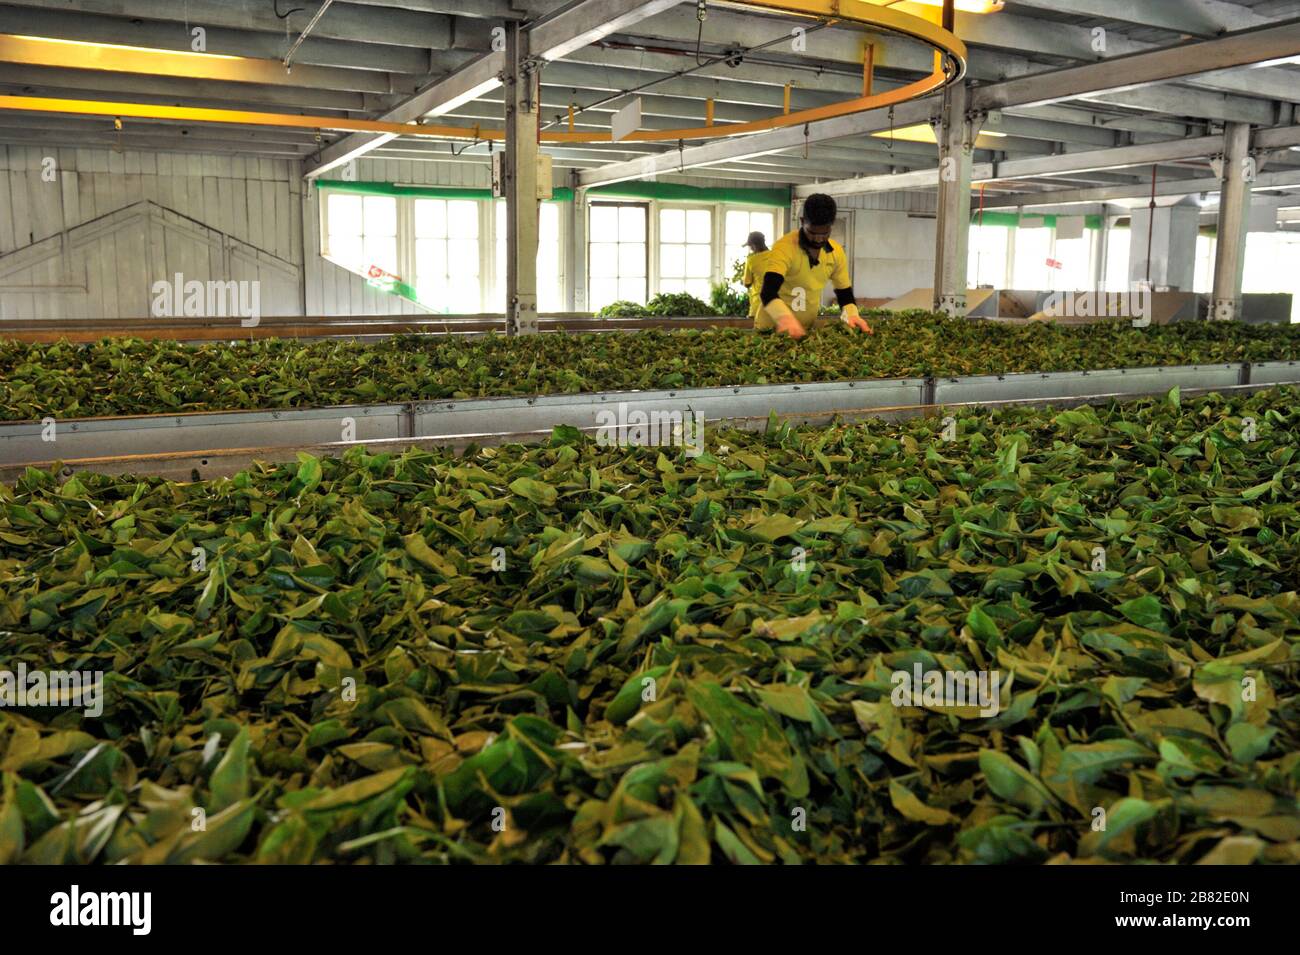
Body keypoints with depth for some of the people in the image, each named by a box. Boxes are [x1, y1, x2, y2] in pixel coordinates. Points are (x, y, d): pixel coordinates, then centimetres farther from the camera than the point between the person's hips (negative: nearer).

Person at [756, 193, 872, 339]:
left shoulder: (837, 252, -3)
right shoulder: (784, 248, -21)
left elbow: (844, 293, 7)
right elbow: (768, 292, -34)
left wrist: (852, 315, -14)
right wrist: (785, 318, -53)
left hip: (806, 330, 4)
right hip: (771, 328, -4)